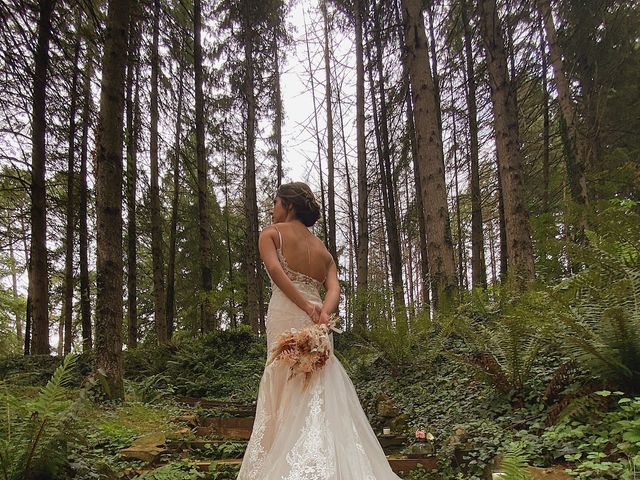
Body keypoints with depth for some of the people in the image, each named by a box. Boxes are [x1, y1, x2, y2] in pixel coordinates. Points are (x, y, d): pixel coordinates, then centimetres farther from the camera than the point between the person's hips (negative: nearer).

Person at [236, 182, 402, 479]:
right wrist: (322, 313, -15)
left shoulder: (271, 233, 7)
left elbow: (275, 270, -14)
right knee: (319, 391, 7)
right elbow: (334, 288, 2)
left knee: (286, 388, -2)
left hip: (286, 317, -5)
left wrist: (306, 307, -19)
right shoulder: (322, 248, 21)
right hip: (317, 322, 5)